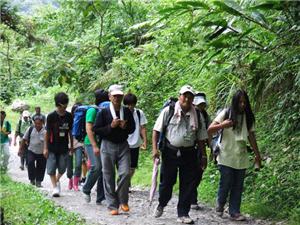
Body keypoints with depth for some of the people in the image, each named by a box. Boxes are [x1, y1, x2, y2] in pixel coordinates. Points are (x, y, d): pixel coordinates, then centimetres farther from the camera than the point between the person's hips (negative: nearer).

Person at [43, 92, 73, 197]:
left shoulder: (69, 116, 1)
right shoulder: (51, 116, -8)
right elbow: (47, 132, -5)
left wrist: (71, 146, 12)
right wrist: (45, 148, -7)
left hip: (64, 147, 3)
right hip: (52, 147, -2)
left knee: (62, 168, 7)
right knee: (51, 168, -3)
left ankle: (57, 180, 34)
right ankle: (55, 187, 5)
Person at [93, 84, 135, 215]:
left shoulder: (127, 112, 6)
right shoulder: (104, 112, -2)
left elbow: (132, 128, 14)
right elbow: (96, 130, -4)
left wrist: (125, 127, -7)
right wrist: (111, 126, -15)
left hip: (123, 146, 2)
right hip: (108, 146, -2)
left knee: (125, 173, -10)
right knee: (109, 176, 2)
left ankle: (123, 201, 10)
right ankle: (112, 206, 10)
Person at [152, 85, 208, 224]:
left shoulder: (197, 115, 6)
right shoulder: (169, 110, -3)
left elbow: (201, 137, 12)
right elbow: (157, 130, -2)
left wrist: (203, 156, 11)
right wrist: (154, 148, -11)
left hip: (189, 153, 3)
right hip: (170, 152, -2)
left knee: (188, 184, 2)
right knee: (167, 181, 6)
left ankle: (183, 214, 13)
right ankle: (161, 205, 34)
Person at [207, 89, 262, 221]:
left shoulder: (248, 117, 8)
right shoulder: (226, 114, -3)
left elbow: (251, 136, 14)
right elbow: (209, 130, -5)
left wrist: (257, 154, 12)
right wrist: (222, 125, -23)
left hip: (241, 158, 4)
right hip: (226, 157, -3)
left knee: (238, 186, 4)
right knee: (226, 184, -3)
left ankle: (234, 212, 10)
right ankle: (220, 205, 23)